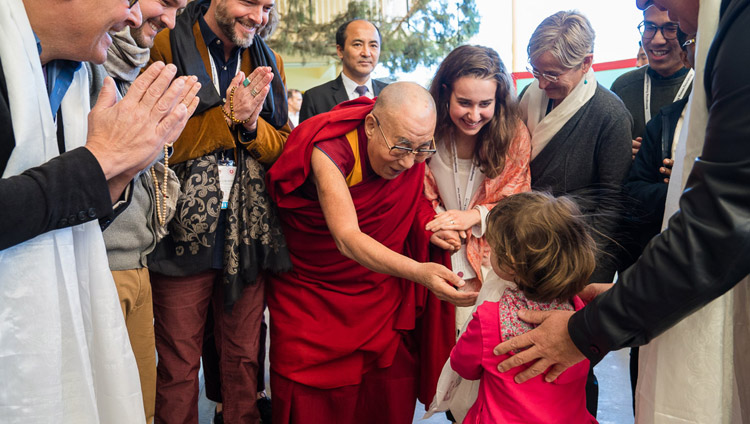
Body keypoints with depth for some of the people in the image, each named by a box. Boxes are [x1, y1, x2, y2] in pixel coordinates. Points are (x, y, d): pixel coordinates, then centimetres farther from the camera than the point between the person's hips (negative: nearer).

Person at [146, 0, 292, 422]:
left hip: (248, 238, 4)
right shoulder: (166, 47, -4)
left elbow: (286, 148, 9)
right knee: (179, 368, 9)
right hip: (184, 234, -4)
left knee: (245, 358, 16)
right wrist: (228, 115, -15)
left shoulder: (269, 62, 11)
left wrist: (252, 123, -11)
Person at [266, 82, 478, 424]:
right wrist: (419, 272, -51)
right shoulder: (329, 151, -28)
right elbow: (348, 239, -37)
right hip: (312, 299, -3)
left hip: (383, 298, 4)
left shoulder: (414, 152, -12)